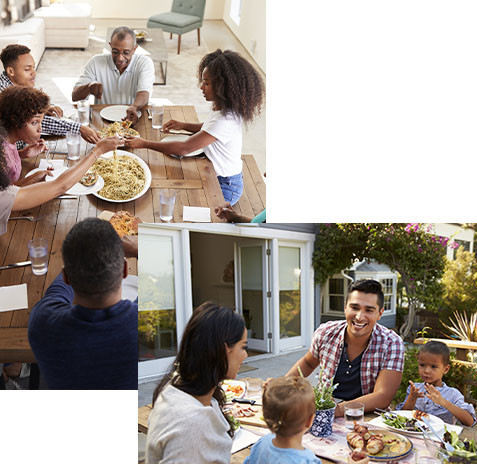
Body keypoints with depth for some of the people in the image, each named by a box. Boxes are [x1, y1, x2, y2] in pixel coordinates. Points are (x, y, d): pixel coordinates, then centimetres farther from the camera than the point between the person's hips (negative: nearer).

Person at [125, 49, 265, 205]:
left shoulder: (225, 120, -32)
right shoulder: (221, 108, -3)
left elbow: (184, 149, -31)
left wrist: (144, 144, -24)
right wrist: (184, 125, 6)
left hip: (225, 187, -9)